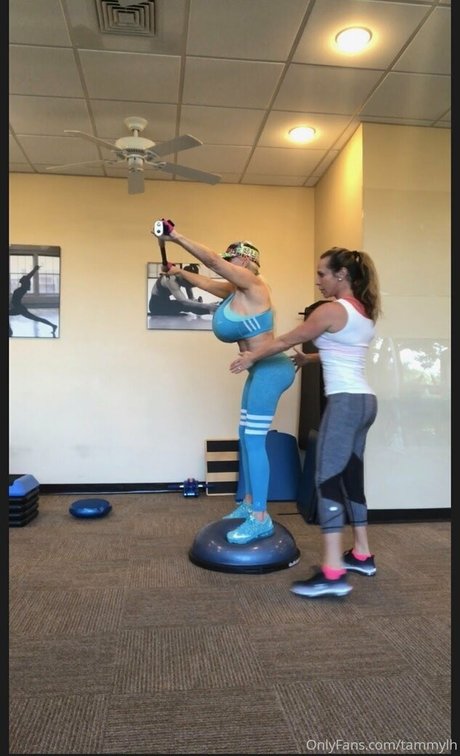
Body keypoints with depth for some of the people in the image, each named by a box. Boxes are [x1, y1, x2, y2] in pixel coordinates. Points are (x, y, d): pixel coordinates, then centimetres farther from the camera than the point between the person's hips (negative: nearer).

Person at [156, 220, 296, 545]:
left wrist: (176, 237, -14)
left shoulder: (254, 284, -11)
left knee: (254, 440, -11)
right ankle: (249, 503, 24)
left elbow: (213, 260, -17)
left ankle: (261, 519, -6)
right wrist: (179, 272, 41)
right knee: (247, 437, 13)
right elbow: (206, 282, 30)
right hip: (260, 369, 10)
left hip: (270, 368, -10)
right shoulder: (236, 291, 14)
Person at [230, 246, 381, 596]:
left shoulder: (332, 310, -10)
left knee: (328, 479, -10)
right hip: (364, 400, 10)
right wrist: (309, 358, 35)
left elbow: (287, 341, -1)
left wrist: (252, 358, 12)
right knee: (351, 478, 16)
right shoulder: (364, 312, 15)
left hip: (345, 401, -10)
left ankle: (332, 574, -11)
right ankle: (362, 555, 26)